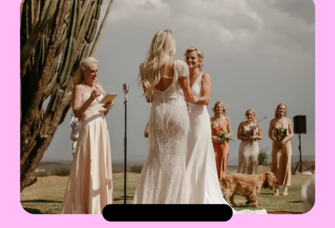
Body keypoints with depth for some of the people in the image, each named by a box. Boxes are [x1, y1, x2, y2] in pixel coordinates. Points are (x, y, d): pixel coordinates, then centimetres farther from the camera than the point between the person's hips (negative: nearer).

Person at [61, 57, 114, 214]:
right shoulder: (79, 88, -3)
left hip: (102, 129, 7)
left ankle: (99, 205, 13)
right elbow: (76, 112, -14)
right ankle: (82, 206, -3)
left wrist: (107, 108, -1)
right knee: (87, 167, -7)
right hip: (89, 130, -7)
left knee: (101, 167, 7)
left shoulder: (99, 86, 16)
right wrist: (90, 100, -26)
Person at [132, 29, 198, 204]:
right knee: (175, 157, 5)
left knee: (155, 157, 10)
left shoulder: (145, 67, -1)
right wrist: (196, 99, 22)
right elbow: (188, 95, -1)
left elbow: (148, 97, 7)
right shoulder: (180, 66, -9)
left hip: (157, 112, 3)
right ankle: (171, 200, 7)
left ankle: (146, 200, 5)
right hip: (177, 111, -3)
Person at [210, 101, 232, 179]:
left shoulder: (227, 119, 7)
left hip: (224, 144, 1)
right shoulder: (211, 120, 6)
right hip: (214, 144, 0)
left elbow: (230, 133, 9)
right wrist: (213, 137, -11)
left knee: (222, 163, -2)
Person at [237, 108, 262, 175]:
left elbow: (260, 137, 11)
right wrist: (248, 138, -15)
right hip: (245, 147, -2)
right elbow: (239, 136, -3)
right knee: (244, 163, -7)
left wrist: (255, 137, -10)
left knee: (253, 164, 0)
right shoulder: (242, 124, 3)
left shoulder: (257, 124, 9)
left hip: (254, 146, 2)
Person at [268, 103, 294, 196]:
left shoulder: (288, 121, 3)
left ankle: (286, 188, 0)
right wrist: (276, 141, -12)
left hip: (286, 144, 0)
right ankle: (277, 188, 3)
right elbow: (270, 134, 4)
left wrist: (285, 140, -13)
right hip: (276, 145, 0)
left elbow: (292, 133, 3)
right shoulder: (273, 121, 3)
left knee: (286, 165, -3)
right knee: (276, 165, -1)